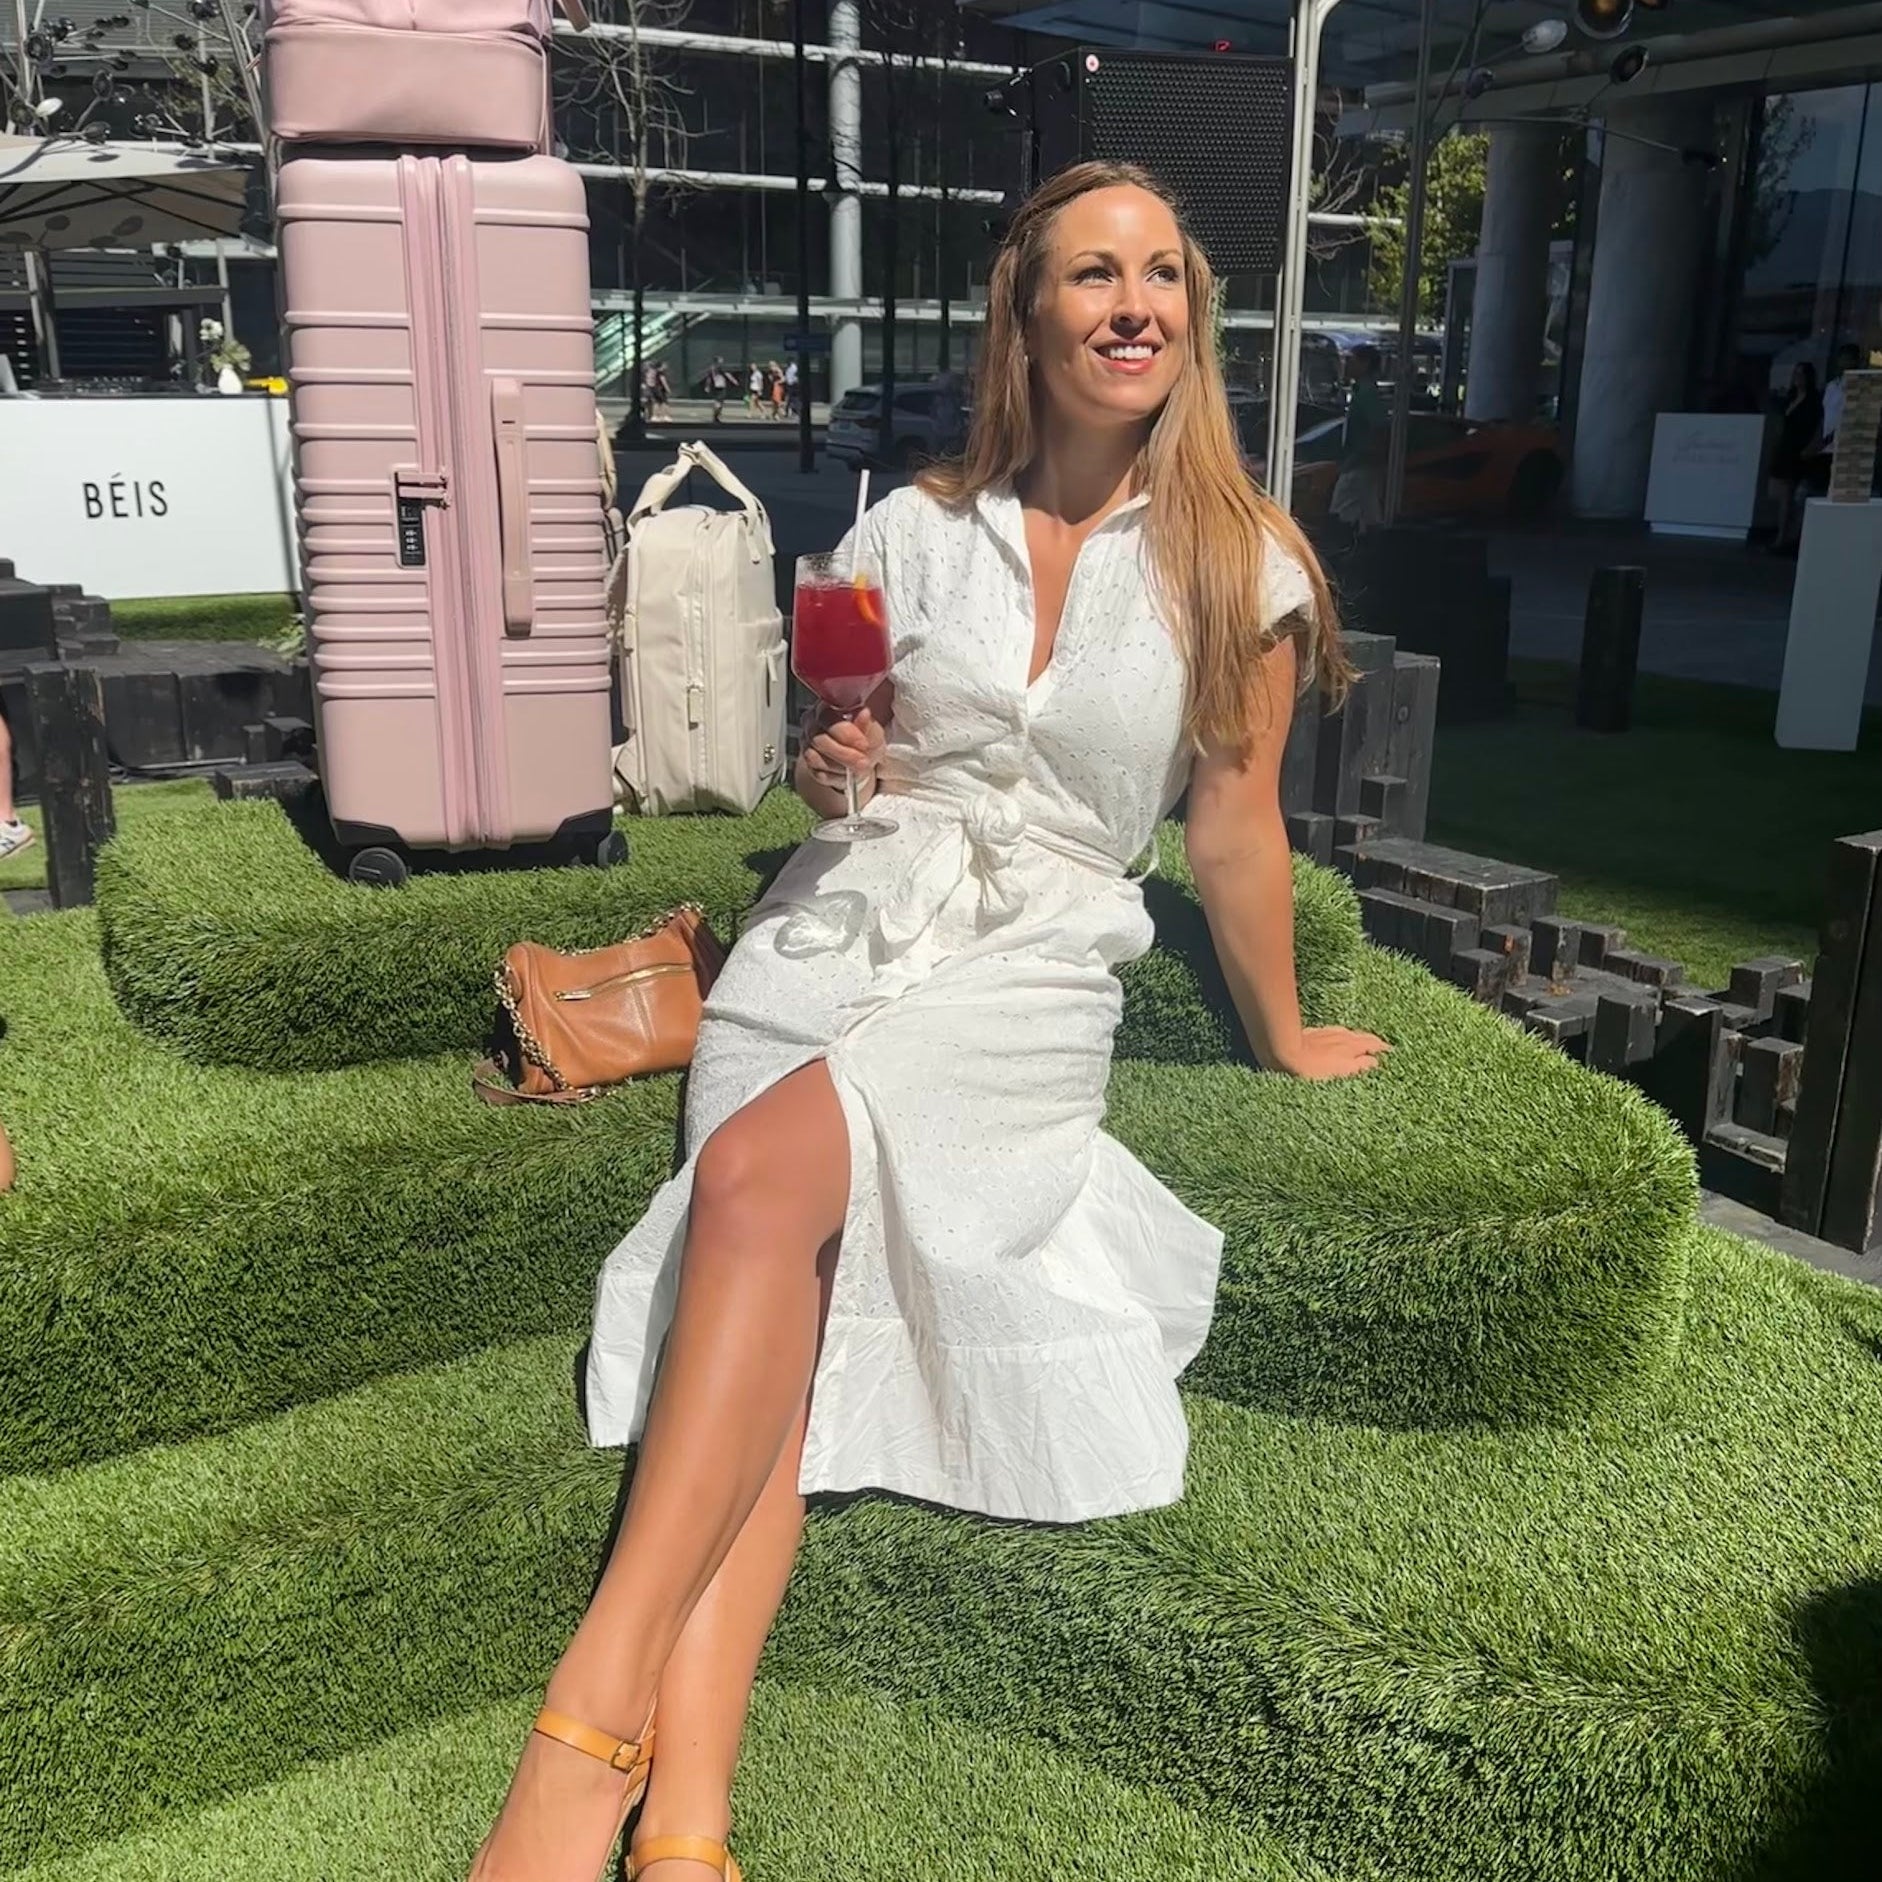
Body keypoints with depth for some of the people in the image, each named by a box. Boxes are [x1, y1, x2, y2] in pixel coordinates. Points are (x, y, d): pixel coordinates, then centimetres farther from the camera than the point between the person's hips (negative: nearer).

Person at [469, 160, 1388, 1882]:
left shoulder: (1239, 562, 2)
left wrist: (1285, 1036, 15)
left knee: (763, 1170, -33)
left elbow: (1233, 828, 8)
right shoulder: (916, 527, 9)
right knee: (782, 1299, -25)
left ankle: (593, 1722, -31)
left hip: (1031, 963, -3)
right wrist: (830, 767, -2)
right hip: (838, 927, 3)